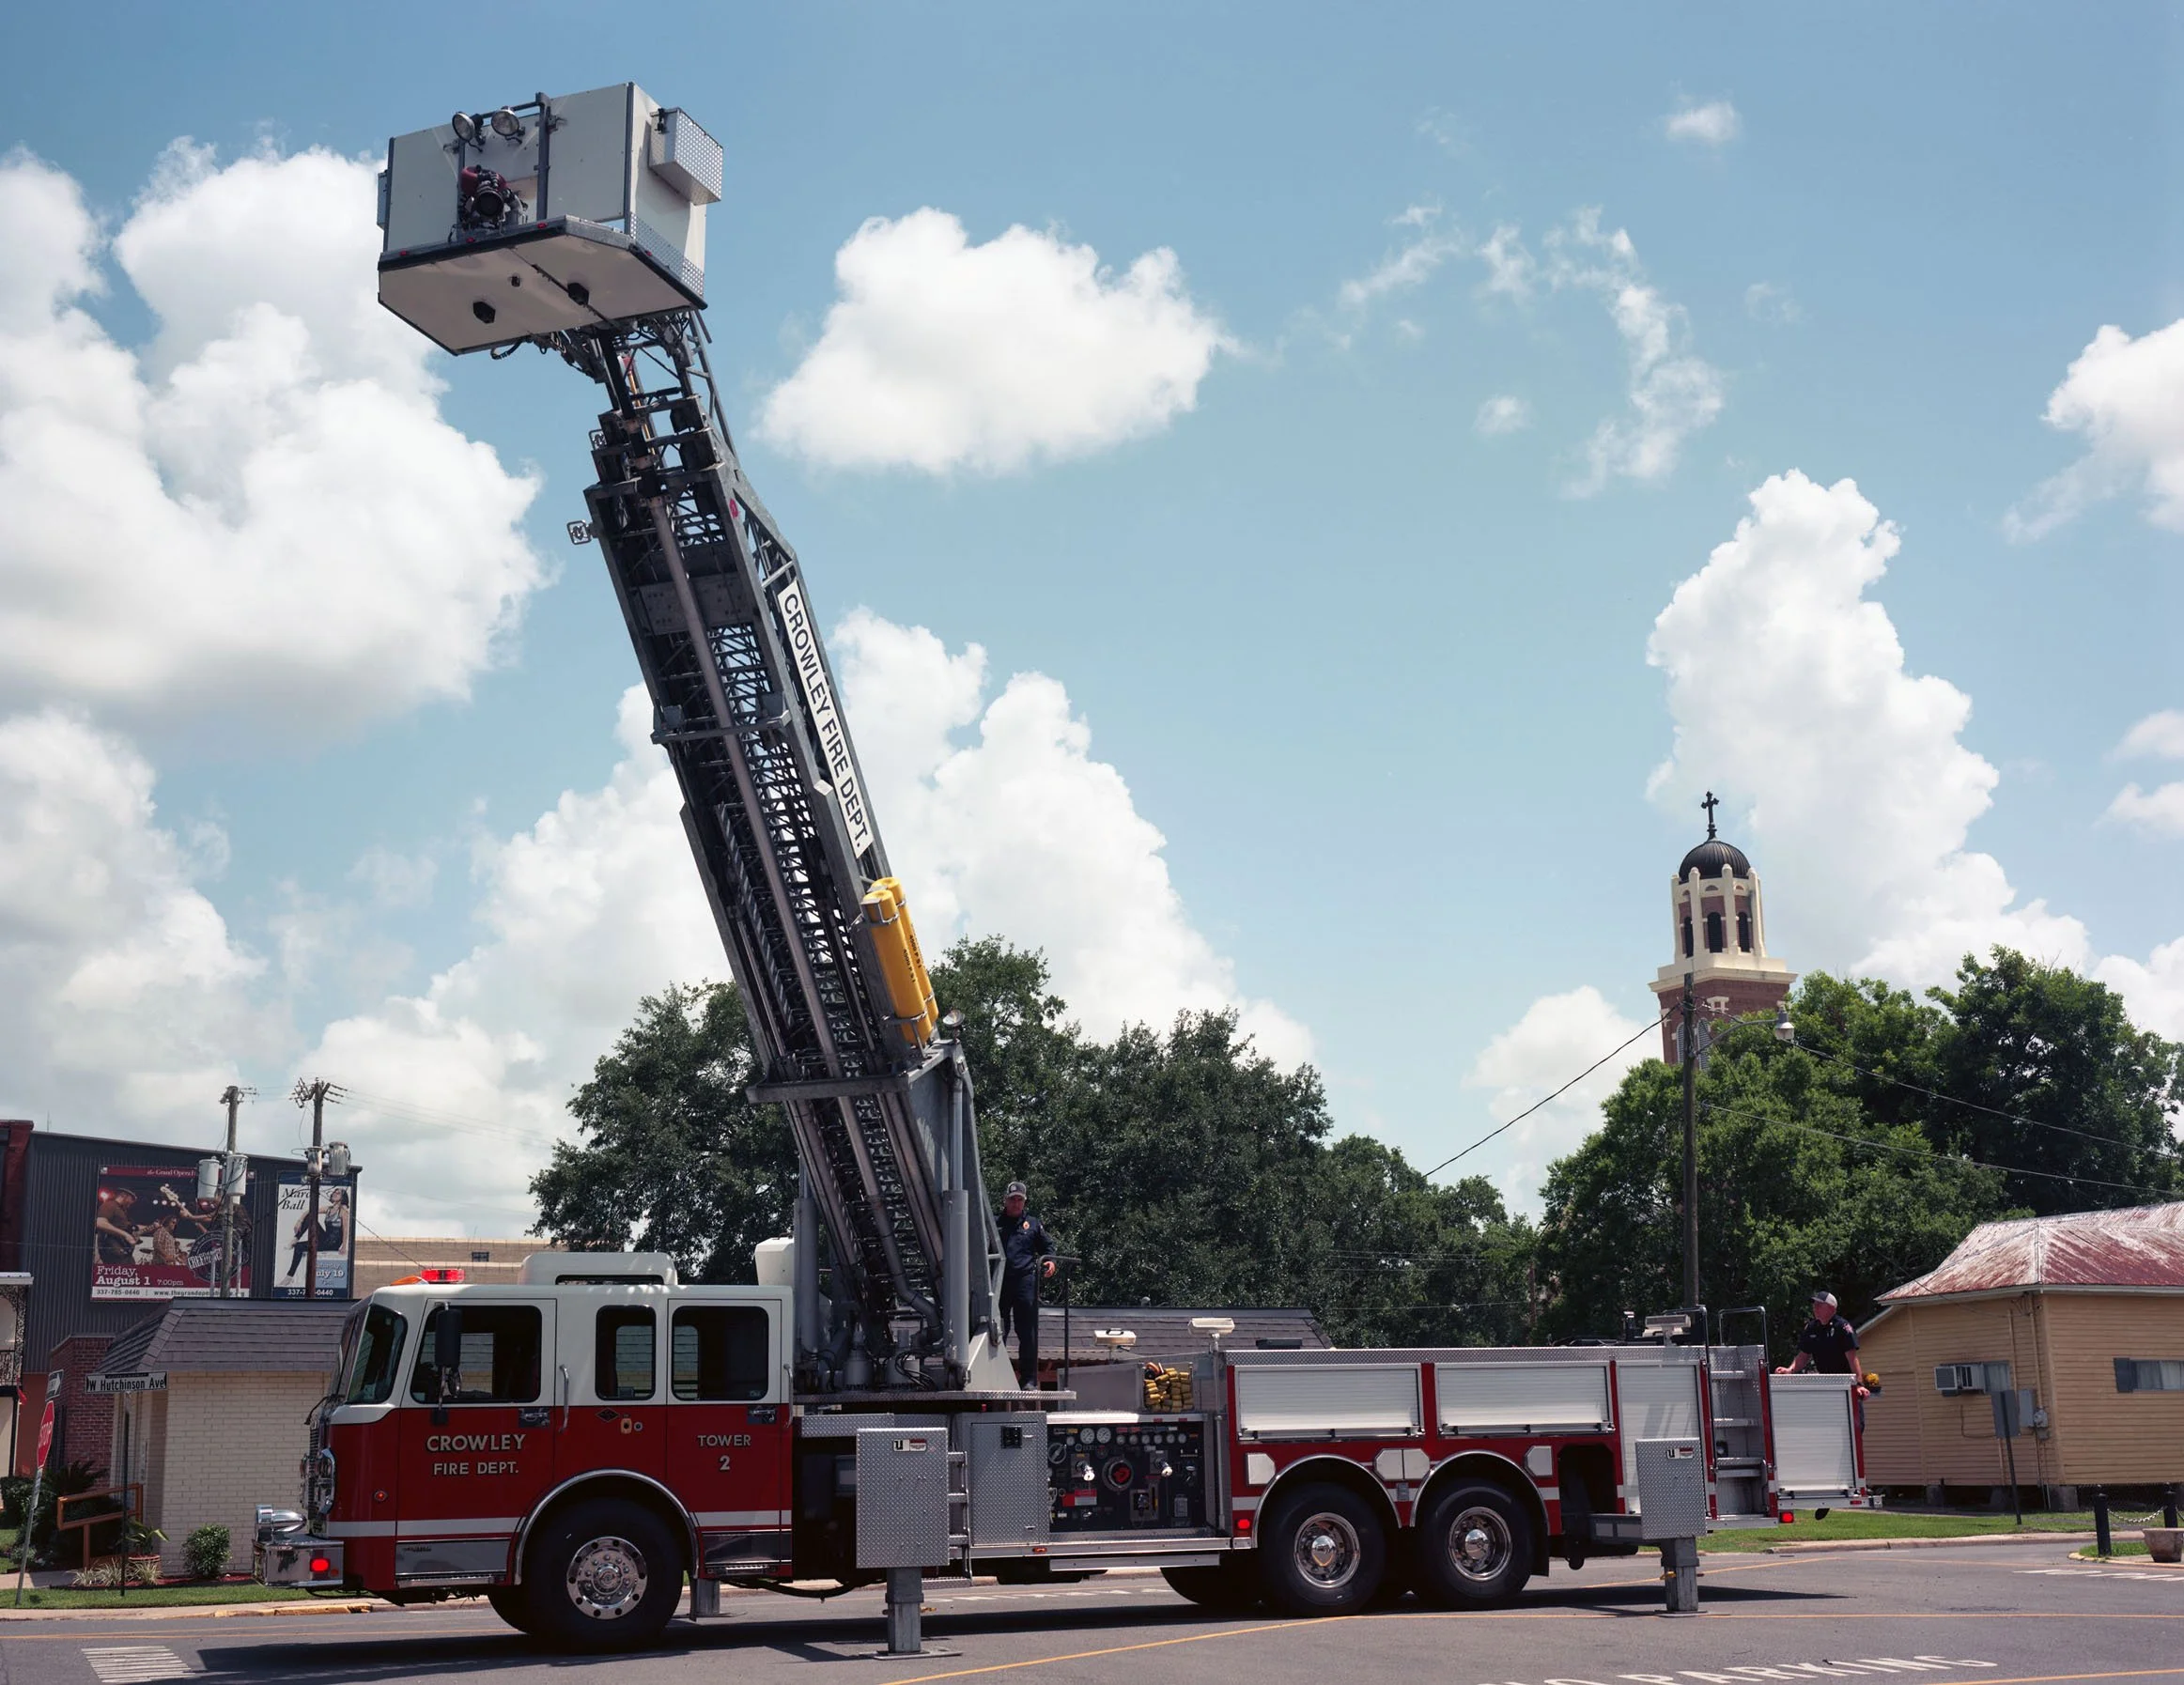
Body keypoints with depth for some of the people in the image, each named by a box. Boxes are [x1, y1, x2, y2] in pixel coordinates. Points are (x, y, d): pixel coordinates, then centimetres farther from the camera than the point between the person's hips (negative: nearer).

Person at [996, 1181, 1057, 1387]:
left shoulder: (1033, 1224, 14)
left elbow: (1047, 1245, 18)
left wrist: (1049, 1261, -1)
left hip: (1025, 1280, 0)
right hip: (999, 1282, 0)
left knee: (1027, 1332, 0)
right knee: (998, 1331, 3)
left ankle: (1028, 1378, 4)